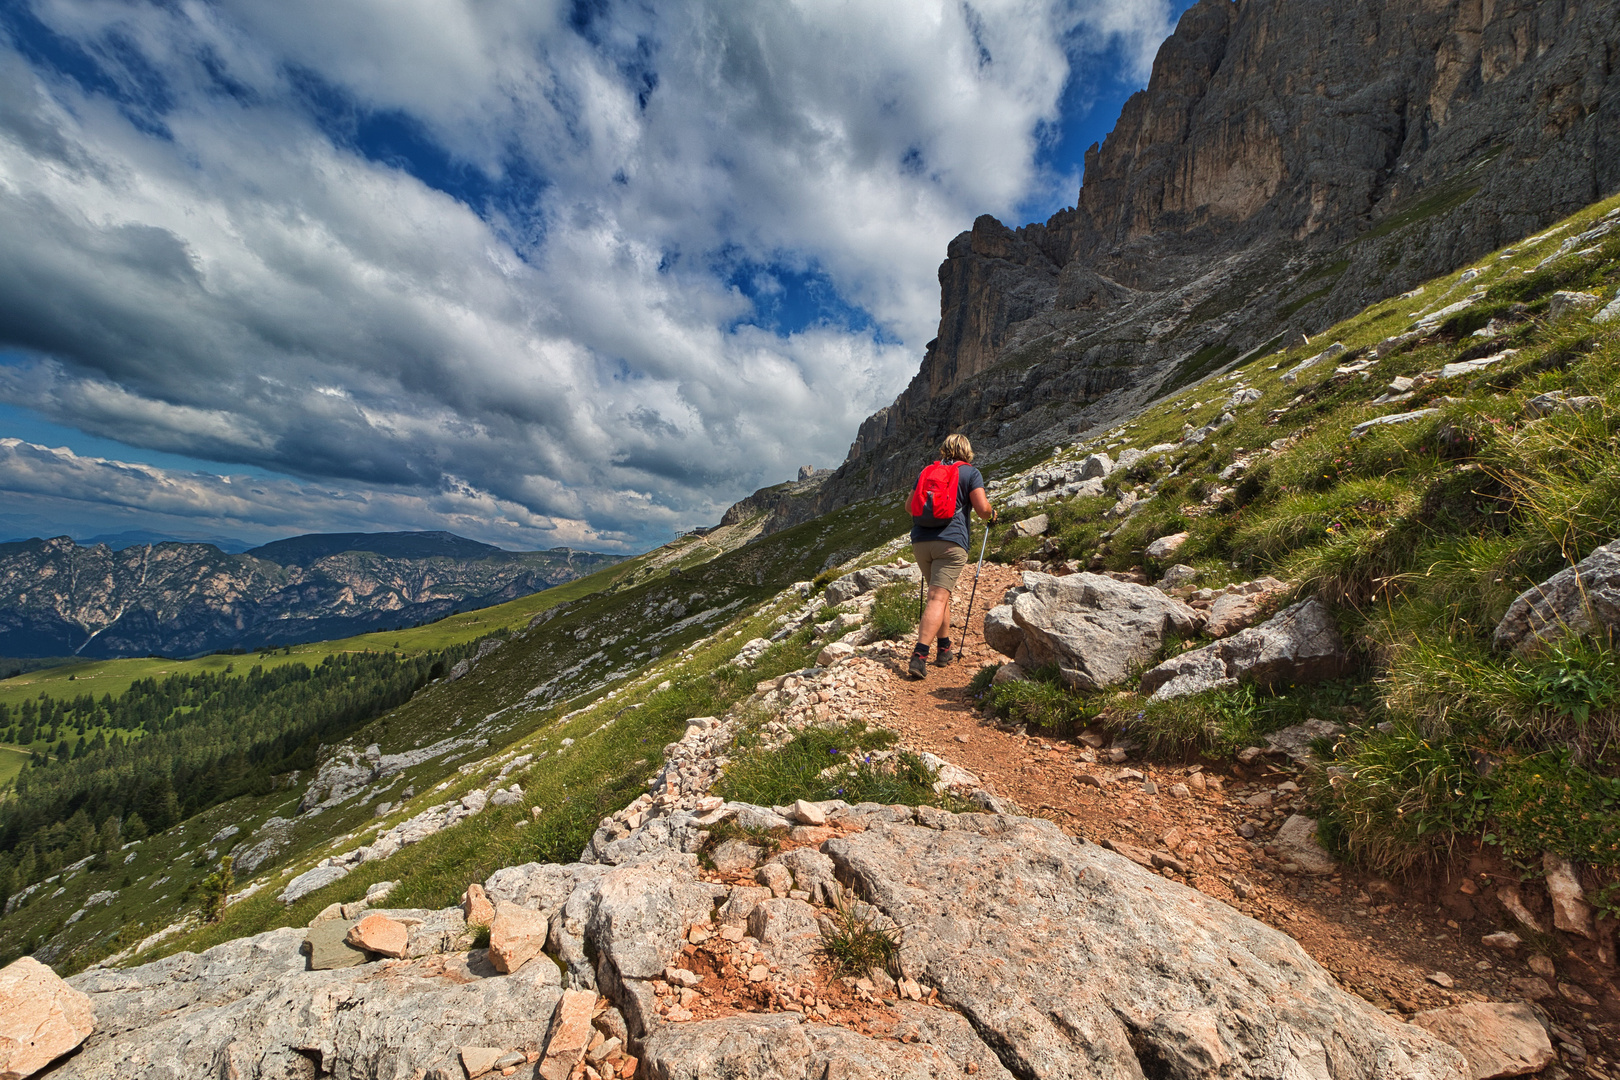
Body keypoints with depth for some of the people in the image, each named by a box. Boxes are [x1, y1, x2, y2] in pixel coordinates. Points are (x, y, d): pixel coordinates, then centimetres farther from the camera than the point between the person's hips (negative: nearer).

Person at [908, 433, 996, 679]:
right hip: (951, 540, -5)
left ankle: (944, 649, 25)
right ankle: (919, 654, -21)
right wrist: (992, 516, 19)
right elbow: (982, 508, -3)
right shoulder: (970, 472, 7)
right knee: (938, 597, -10)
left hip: (920, 539, 5)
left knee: (940, 593, 20)